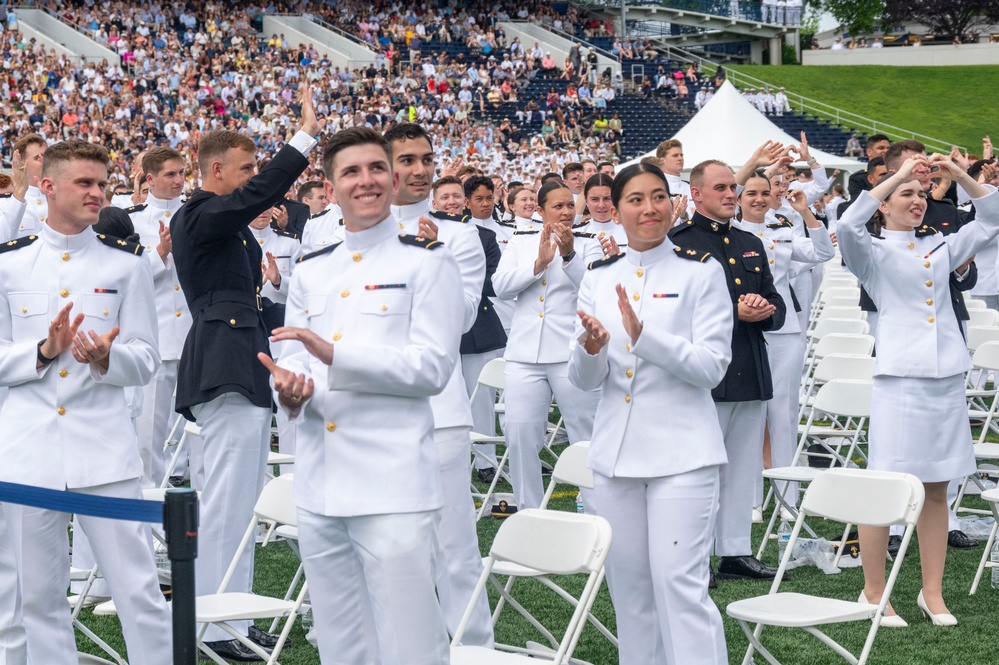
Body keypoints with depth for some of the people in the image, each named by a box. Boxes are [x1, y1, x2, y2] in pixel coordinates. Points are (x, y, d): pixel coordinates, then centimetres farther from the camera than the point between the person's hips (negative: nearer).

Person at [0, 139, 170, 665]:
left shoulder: (126, 262, 6)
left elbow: (145, 361, 6)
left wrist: (106, 357, -15)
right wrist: (44, 351, -12)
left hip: (103, 448, -1)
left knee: (138, 588, -4)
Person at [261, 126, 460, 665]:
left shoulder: (427, 262, 0)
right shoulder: (310, 271, 16)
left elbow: (432, 367, -9)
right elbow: (295, 359, 18)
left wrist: (334, 355, -18)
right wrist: (291, 388, -7)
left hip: (393, 484, -6)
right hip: (319, 486, 6)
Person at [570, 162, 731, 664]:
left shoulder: (700, 272, -1)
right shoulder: (598, 278, 10)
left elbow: (711, 367, -10)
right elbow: (584, 380, 8)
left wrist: (643, 336, -23)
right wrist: (591, 348, -15)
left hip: (680, 453, -5)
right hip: (614, 452, 5)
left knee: (680, 583, -12)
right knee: (628, 585, 10)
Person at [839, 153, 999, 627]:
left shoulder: (941, 246, 16)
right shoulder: (874, 251, 3)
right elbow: (848, 226, -18)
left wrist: (958, 175, 3)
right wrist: (898, 175, -15)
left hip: (947, 376, 5)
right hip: (900, 375, -5)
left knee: (937, 490, 8)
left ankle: (932, 593, 15)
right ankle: (873, 593, 4)